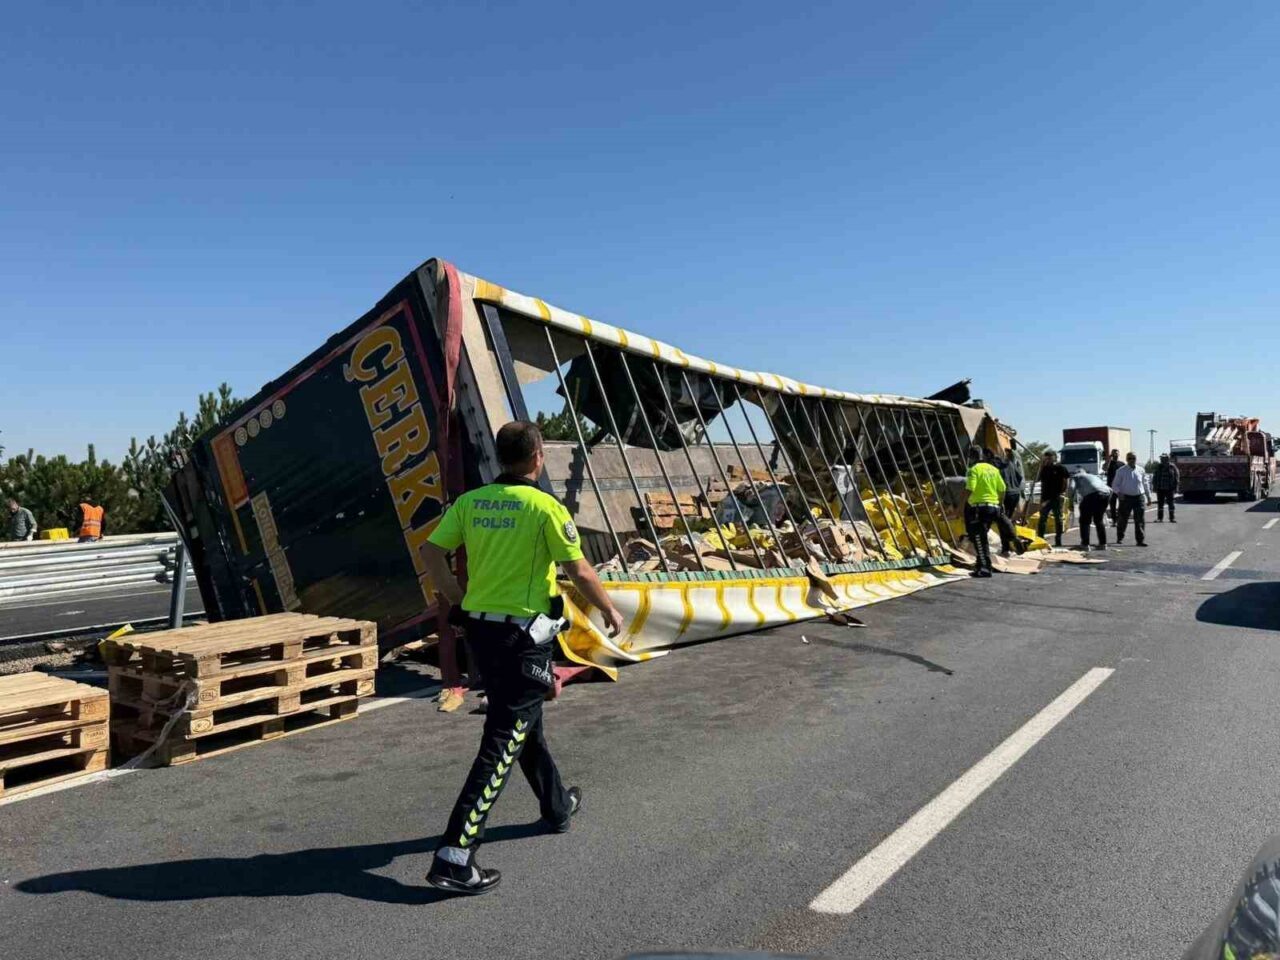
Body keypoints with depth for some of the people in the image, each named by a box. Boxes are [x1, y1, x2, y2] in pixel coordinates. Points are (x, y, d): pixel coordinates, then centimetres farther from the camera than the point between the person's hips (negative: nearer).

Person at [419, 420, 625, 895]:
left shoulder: (471, 501, 3)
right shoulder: (545, 506, -13)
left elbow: (431, 552, 0)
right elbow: (580, 573, -11)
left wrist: (458, 601, 10)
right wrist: (610, 610, 5)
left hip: (478, 629, 7)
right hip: (522, 636, -7)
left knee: (525, 722, 23)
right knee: (502, 744, -2)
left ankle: (558, 805, 43)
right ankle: (454, 856, -3)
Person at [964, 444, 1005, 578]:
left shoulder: (974, 469, -9)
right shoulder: (993, 469, 14)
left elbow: (969, 490, -18)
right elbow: (1002, 490, 15)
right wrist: (999, 505, 25)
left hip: (978, 507, -8)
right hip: (993, 507, 8)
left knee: (979, 538, -4)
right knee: (982, 537, 17)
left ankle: (985, 569, -7)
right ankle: (981, 566, 20)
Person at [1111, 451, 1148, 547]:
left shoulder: (1140, 470, 7)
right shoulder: (1121, 471, -1)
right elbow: (1115, 484, 2)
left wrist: (1148, 496, 20)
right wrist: (1119, 492, -16)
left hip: (1139, 497, 2)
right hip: (1126, 498, -2)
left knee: (1140, 519, -4)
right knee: (1123, 519, 6)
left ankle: (1141, 540, -1)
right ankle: (1120, 538, 24)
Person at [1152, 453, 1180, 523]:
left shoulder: (1172, 466, -2)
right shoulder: (1158, 467, 4)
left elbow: (1176, 477, 0)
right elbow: (1155, 477, 8)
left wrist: (1175, 487, -5)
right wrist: (1155, 486, 3)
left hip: (1169, 488, -2)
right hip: (1160, 488, 2)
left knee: (1170, 503, 3)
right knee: (1160, 503, 4)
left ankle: (1172, 518, 9)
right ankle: (1160, 518, 9)